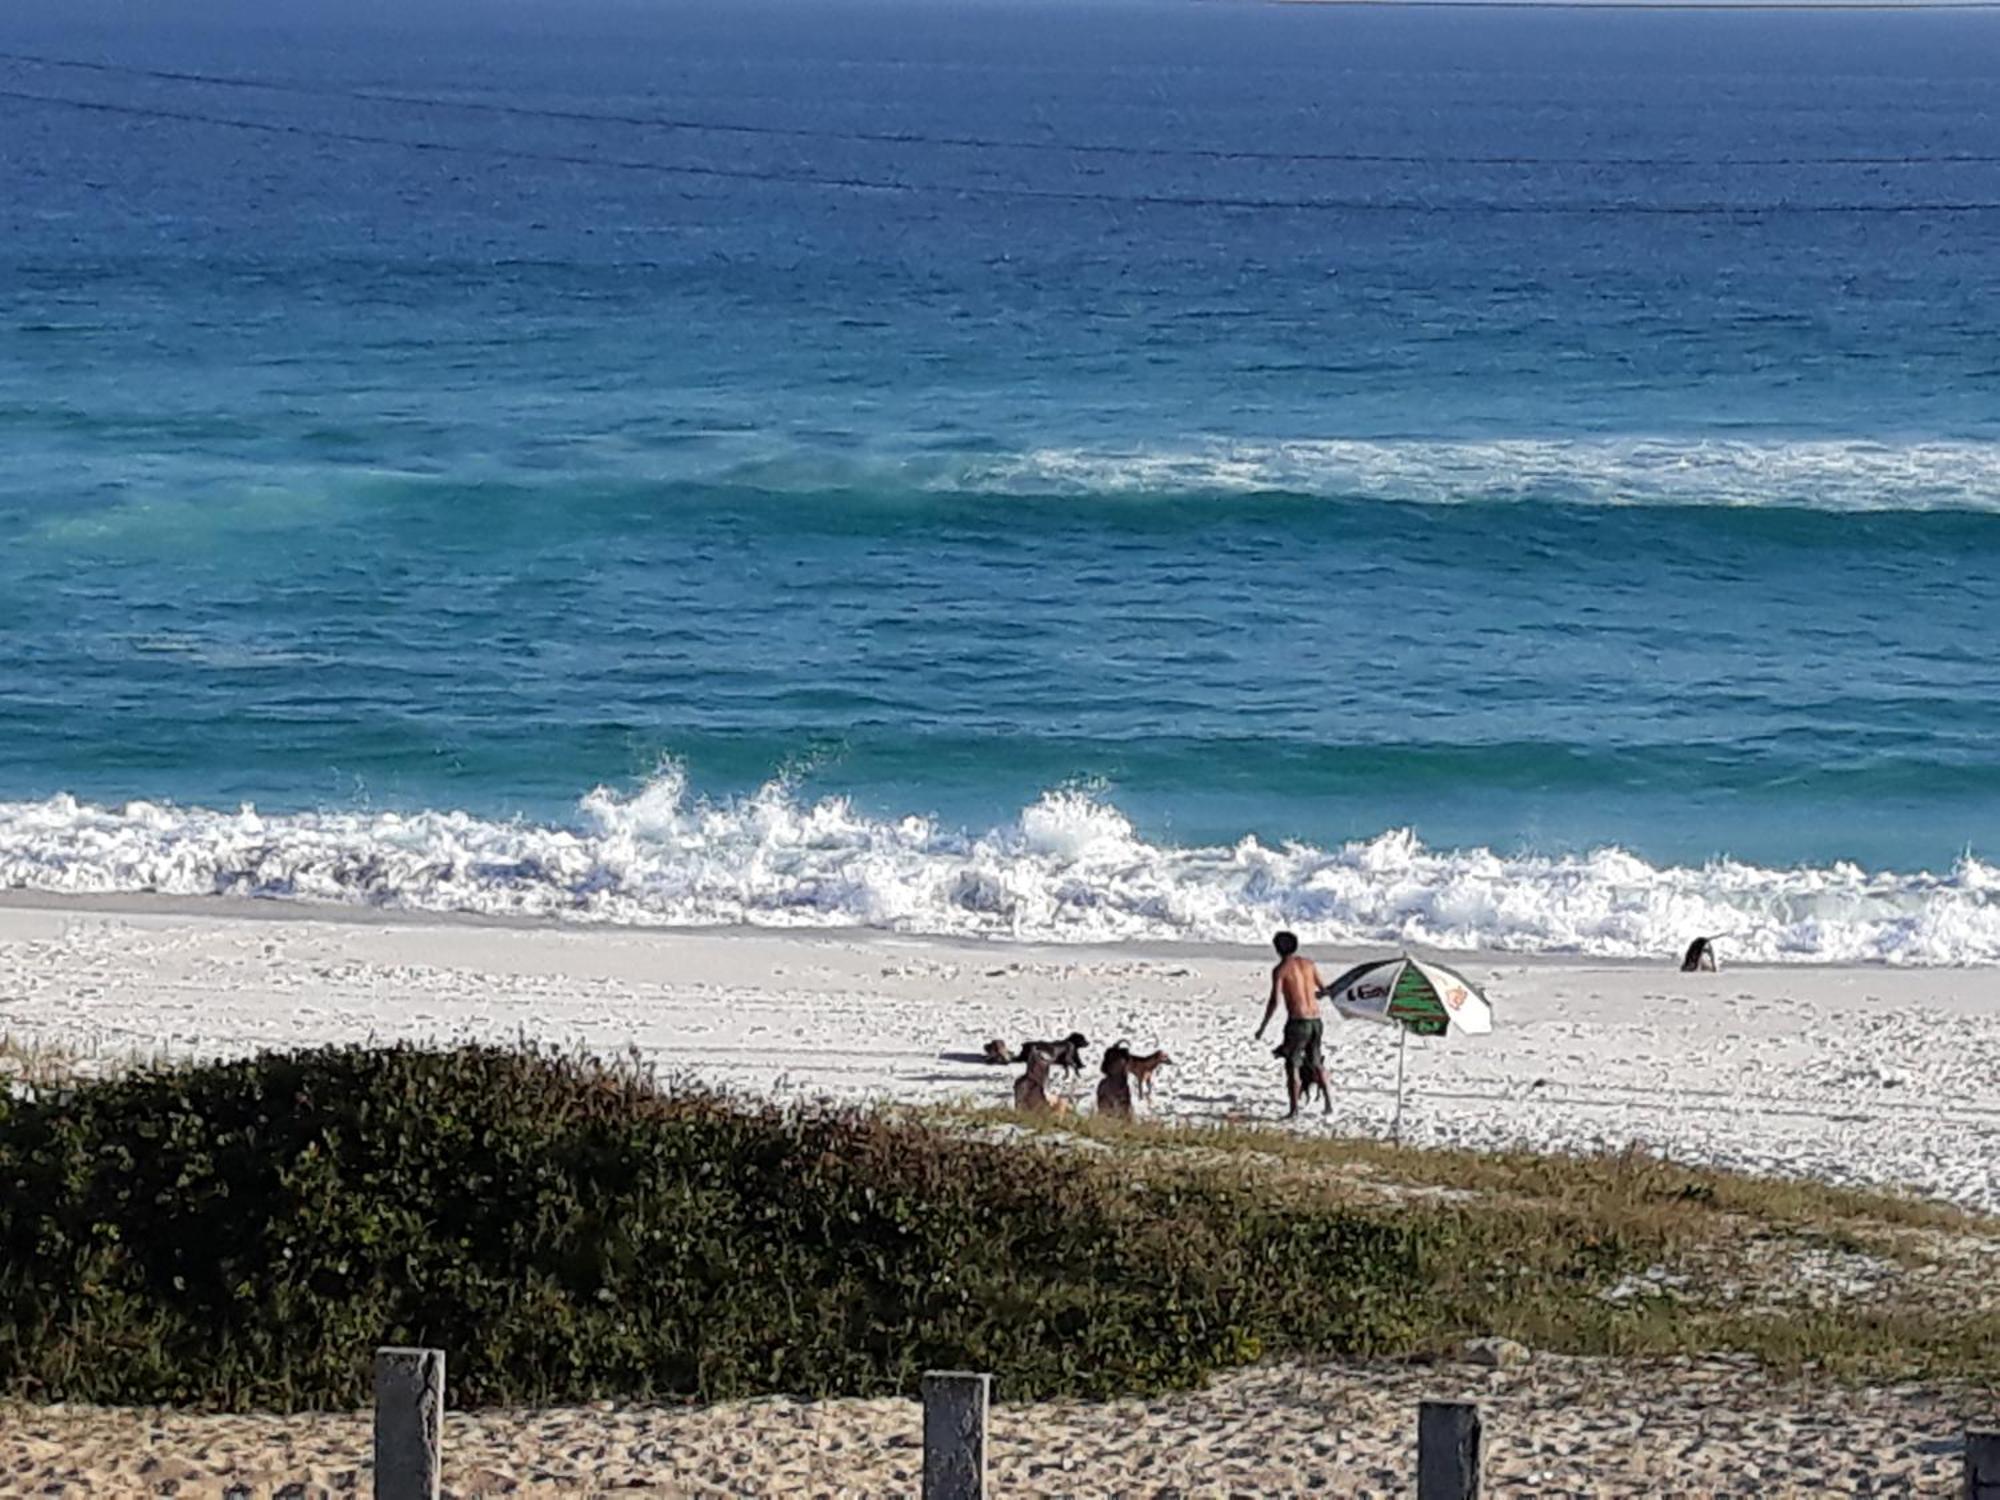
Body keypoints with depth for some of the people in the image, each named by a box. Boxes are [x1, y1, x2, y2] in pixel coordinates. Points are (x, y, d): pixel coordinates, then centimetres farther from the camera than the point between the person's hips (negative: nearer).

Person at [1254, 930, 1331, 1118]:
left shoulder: (1280, 970, -7)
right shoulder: (1308, 963, 9)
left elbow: (1274, 1002, -13)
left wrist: (1262, 1027, -6)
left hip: (1297, 1023, -5)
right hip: (1316, 1021, 5)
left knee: (1292, 1065, 4)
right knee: (1315, 1063, 20)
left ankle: (1294, 1108, -2)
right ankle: (1328, 1103, 16)